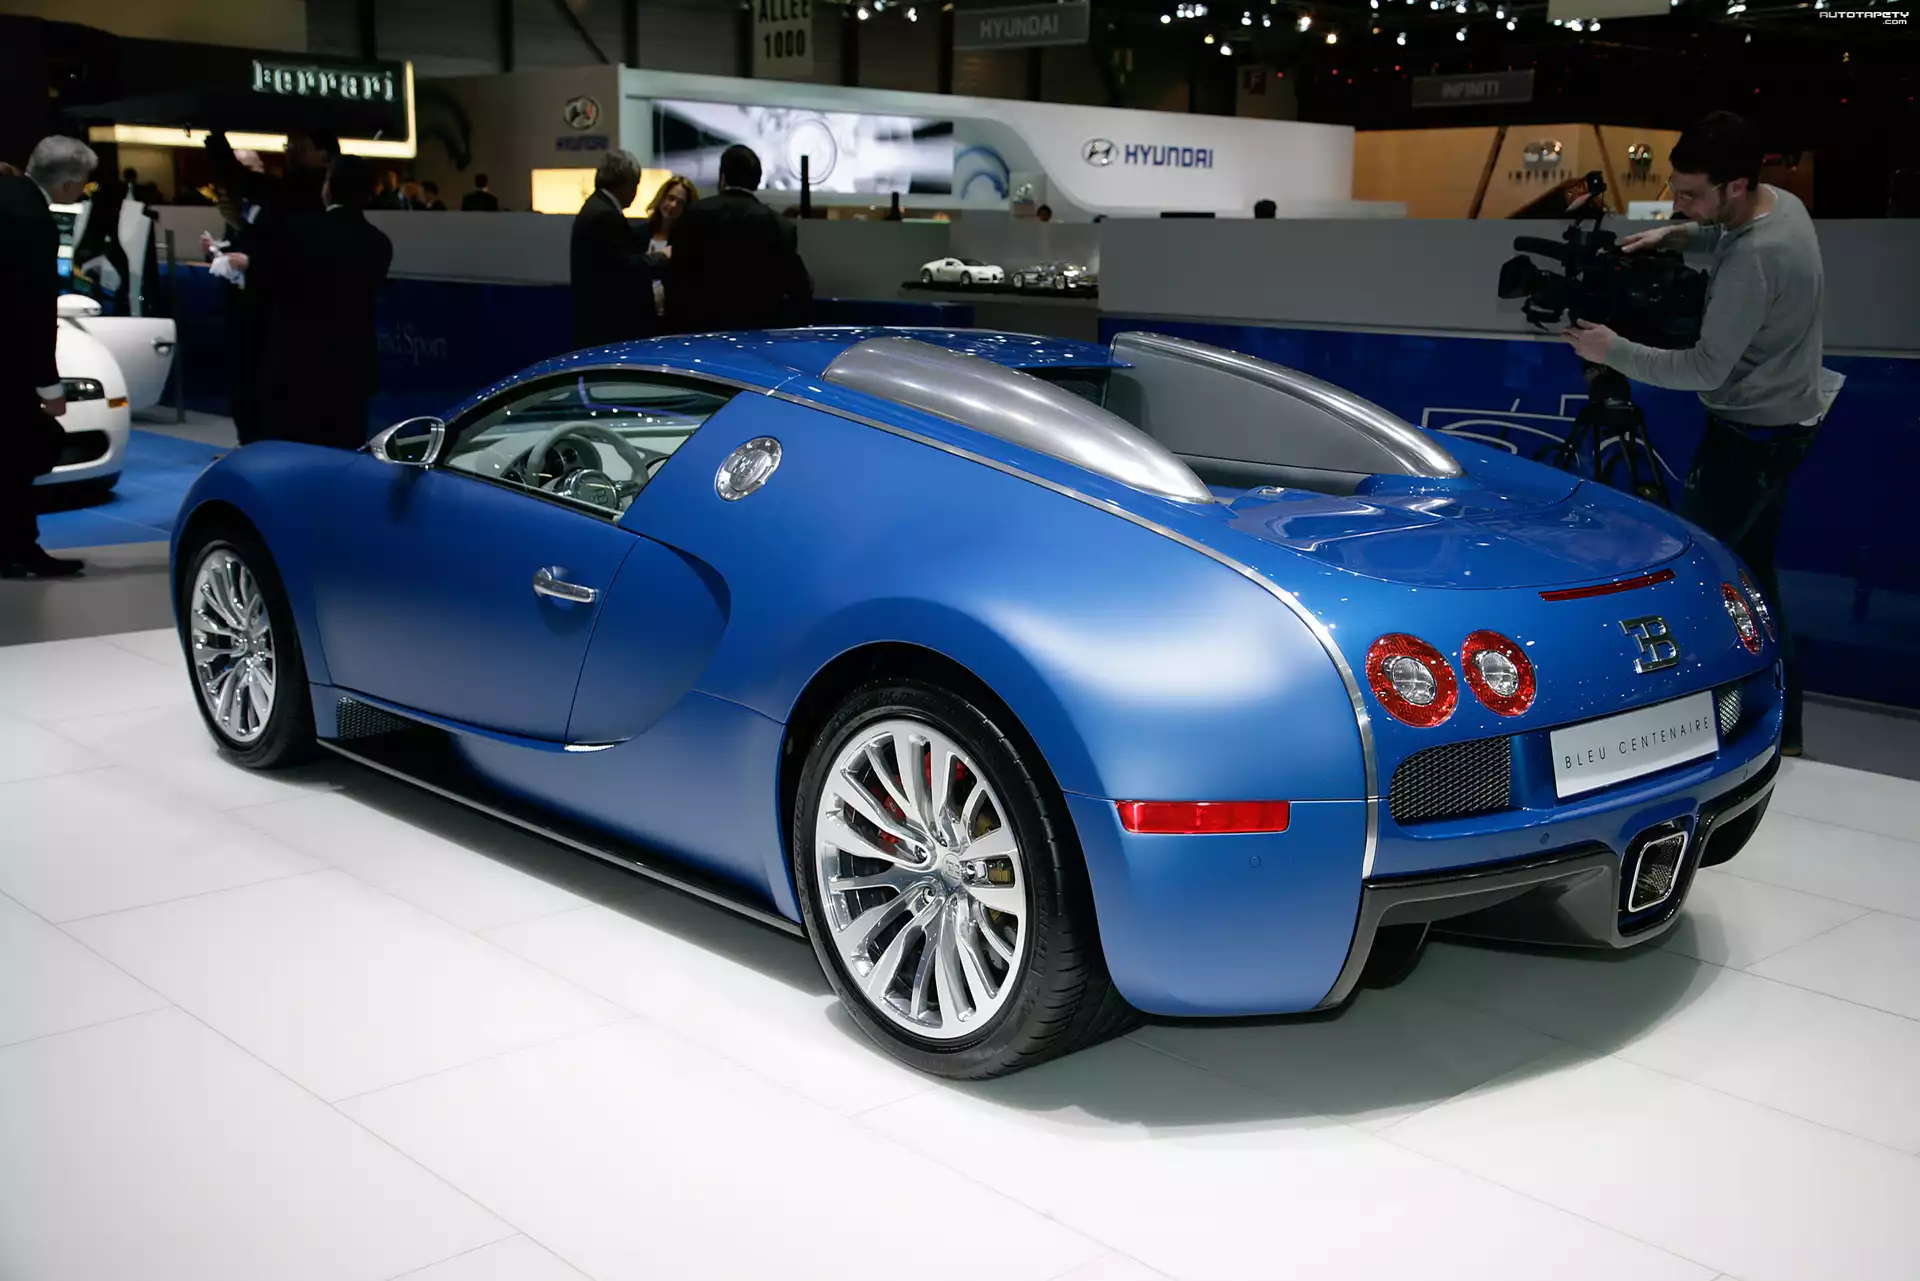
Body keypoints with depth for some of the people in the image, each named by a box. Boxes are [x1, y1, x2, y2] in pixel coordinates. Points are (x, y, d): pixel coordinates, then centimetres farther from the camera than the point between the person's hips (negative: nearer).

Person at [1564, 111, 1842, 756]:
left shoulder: (1753, 258, -30)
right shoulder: (1782, 203, 0)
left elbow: (1706, 368, -25)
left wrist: (1614, 351, -17)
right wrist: (1679, 235, 6)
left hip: (1753, 434, -10)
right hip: (1780, 420, 10)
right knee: (1750, 570, 16)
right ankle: (1780, 726, 24)